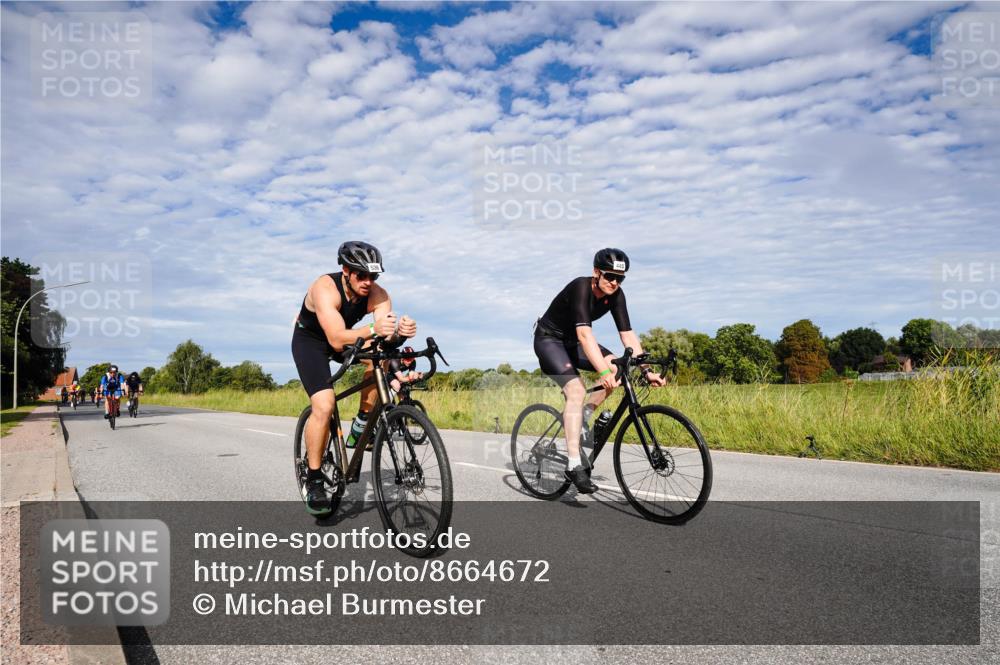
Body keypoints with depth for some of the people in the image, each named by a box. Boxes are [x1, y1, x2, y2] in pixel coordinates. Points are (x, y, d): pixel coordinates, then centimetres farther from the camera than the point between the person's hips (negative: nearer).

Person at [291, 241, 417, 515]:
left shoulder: (377, 294, -22)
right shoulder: (325, 287, -34)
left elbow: (387, 335, -35)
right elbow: (337, 339, -45)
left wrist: (400, 332, -58)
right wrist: (372, 330, -61)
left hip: (343, 338, 4)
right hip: (310, 340, -4)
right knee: (324, 406, -22)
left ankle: (361, 425, -10)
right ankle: (314, 481, -6)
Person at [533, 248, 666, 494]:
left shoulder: (616, 295, -10)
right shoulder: (581, 288, -30)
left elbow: (628, 335, -12)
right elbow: (585, 334, -41)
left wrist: (646, 370, -22)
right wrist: (603, 373, -50)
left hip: (571, 342, 7)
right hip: (549, 339, -7)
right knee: (577, 391, -25)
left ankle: (581, 416, 2)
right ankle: (574, 465, -25)